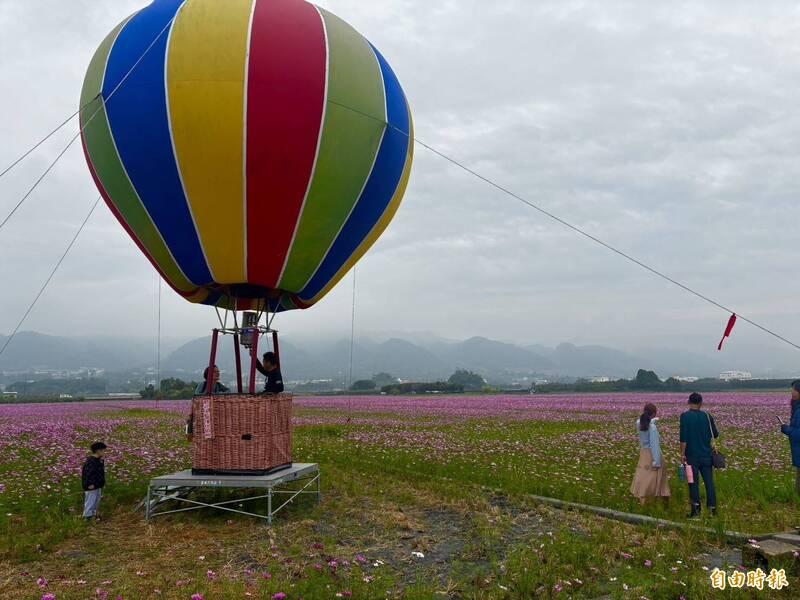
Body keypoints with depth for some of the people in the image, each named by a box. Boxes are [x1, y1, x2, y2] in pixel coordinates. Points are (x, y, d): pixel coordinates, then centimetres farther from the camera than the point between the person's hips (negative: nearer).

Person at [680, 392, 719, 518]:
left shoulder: (685, 416, -9)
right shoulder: (707, 416, 1)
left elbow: (683, 437, -14)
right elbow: (715, 435, 9)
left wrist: (682, 453, -8)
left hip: (692, 455, -3)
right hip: (706, 455, 3)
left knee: (693, 482, 2)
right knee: (709, 481, 8)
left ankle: (696, 509, 0)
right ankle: (712, 507, 9)